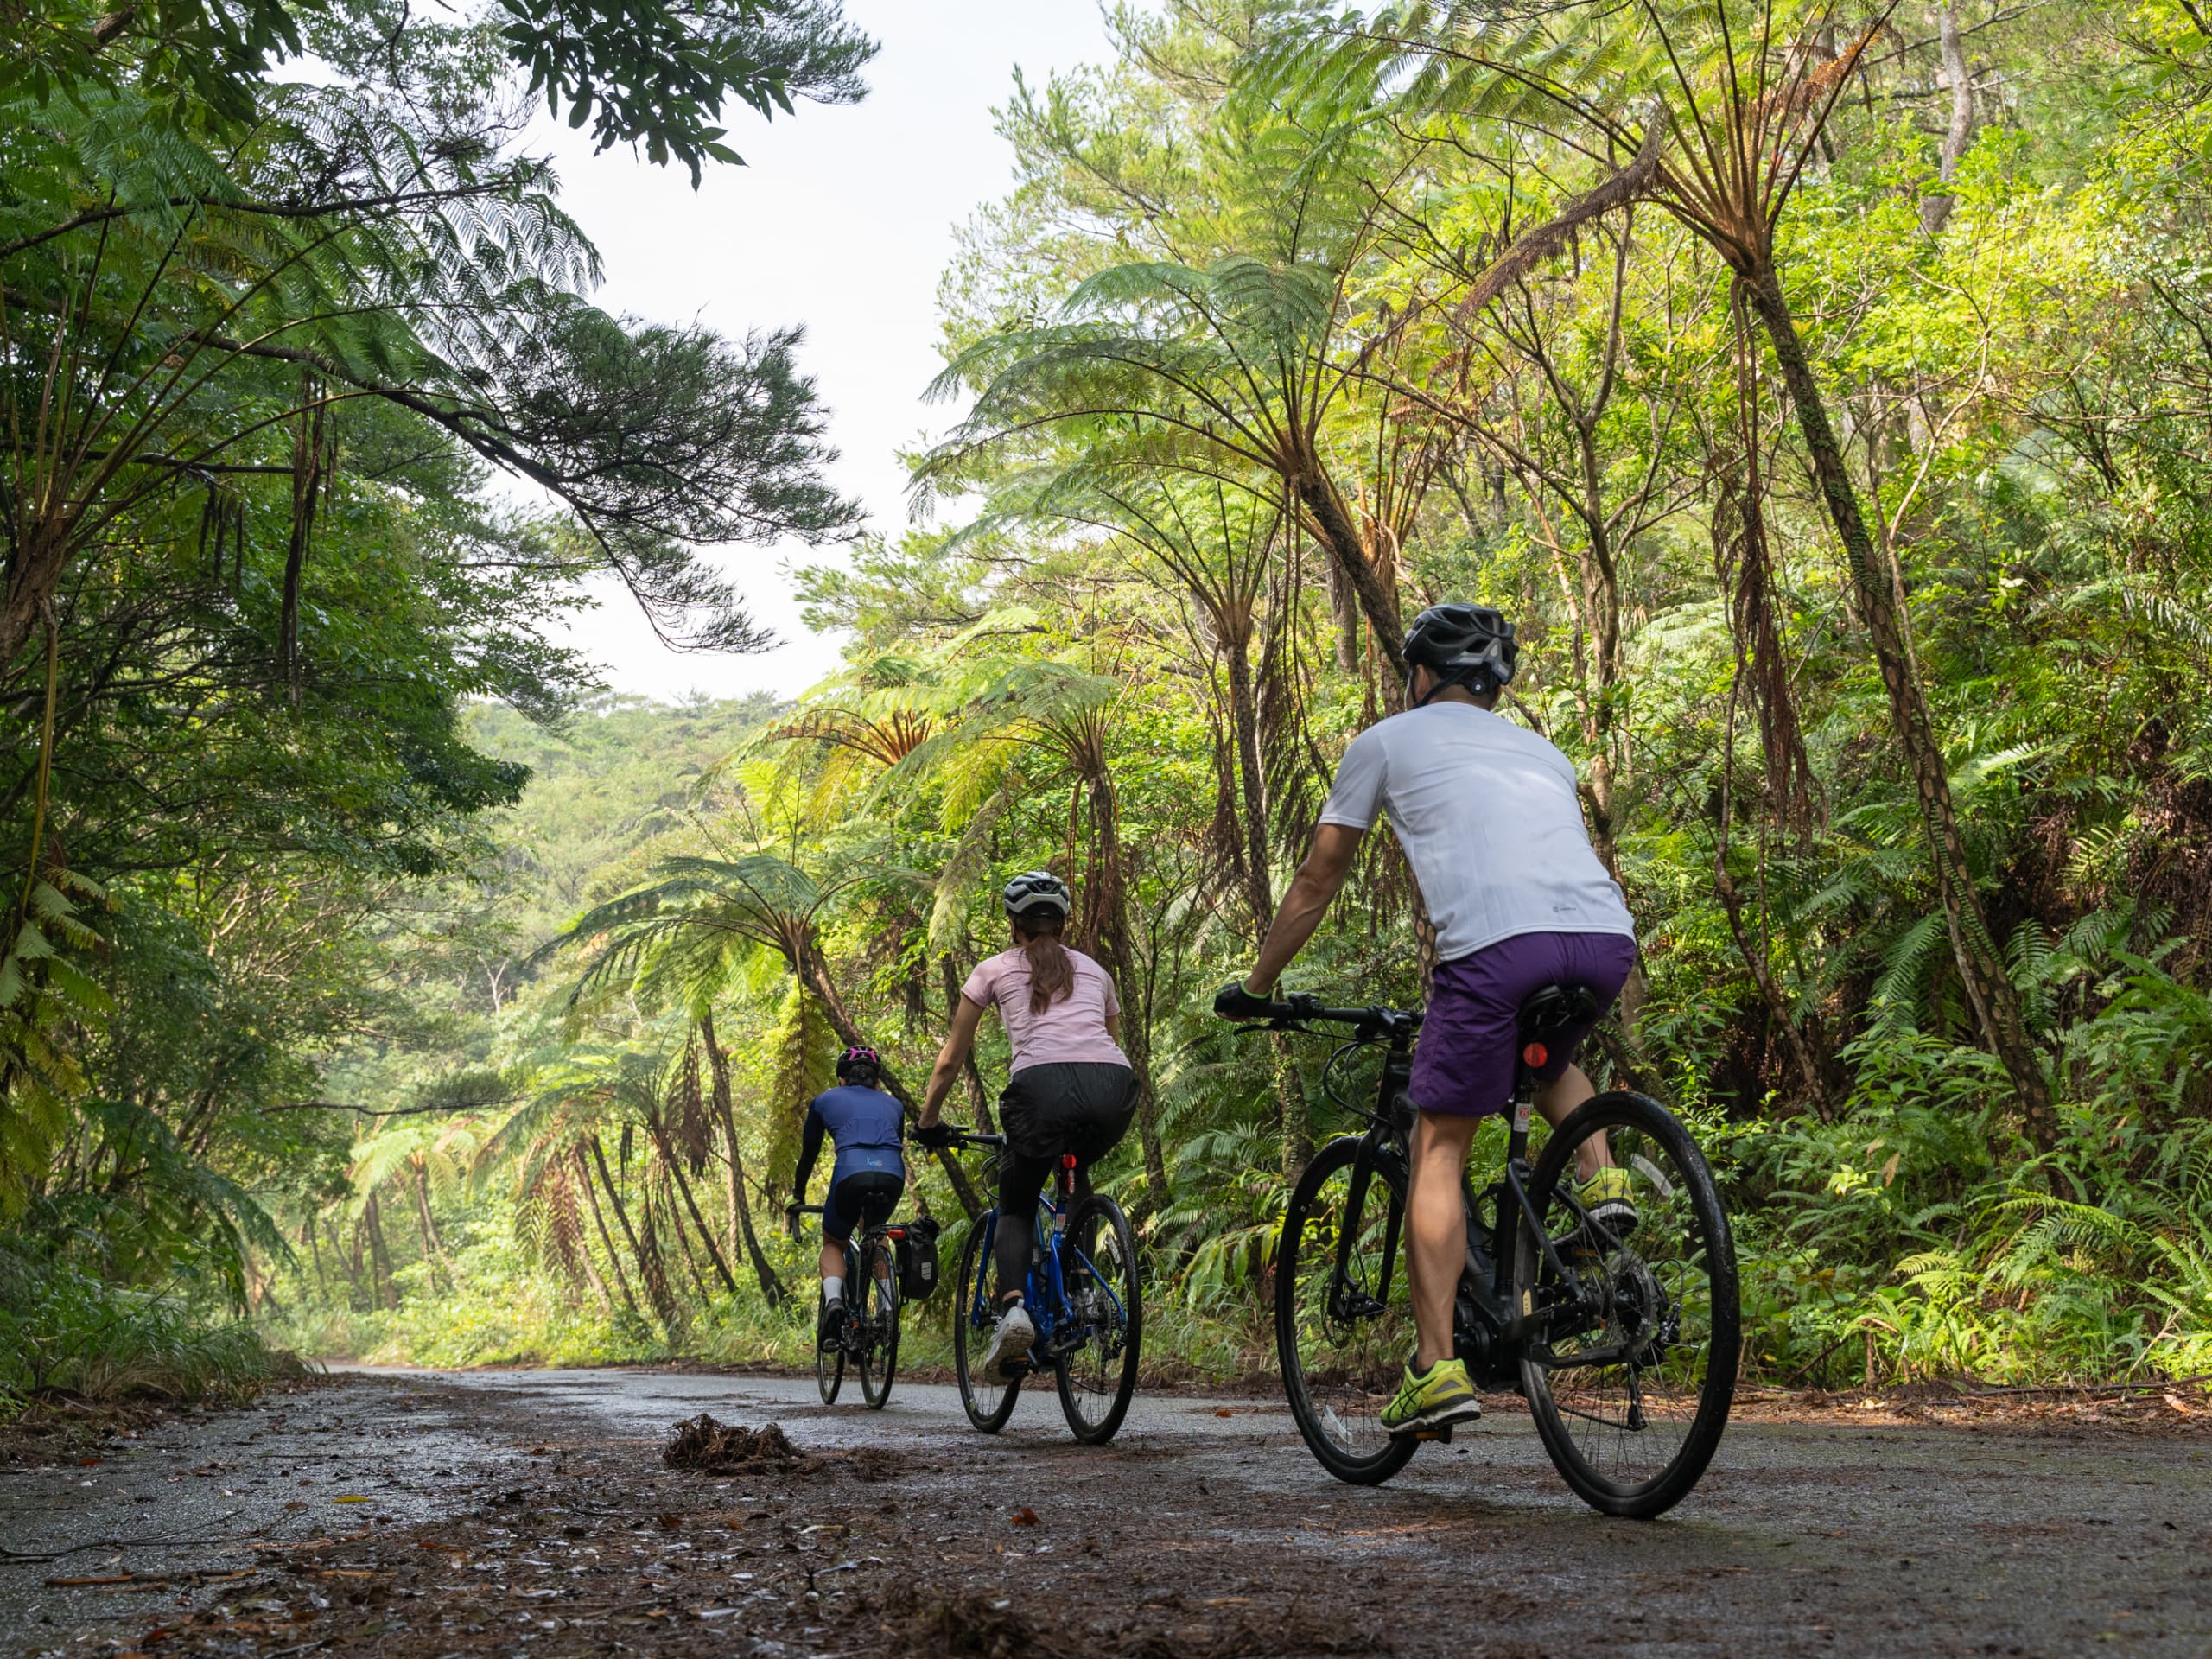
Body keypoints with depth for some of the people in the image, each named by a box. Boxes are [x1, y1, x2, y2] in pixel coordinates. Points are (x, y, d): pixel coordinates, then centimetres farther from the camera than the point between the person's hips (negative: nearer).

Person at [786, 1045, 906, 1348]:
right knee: (874, 1232, 35)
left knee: (833, 1243, 25)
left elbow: (808, 1154, 33)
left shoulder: (825, 1100, 26)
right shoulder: (893, 1104, 31)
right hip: (892, 1176, 2)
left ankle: (833, 1300, -4)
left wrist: (796, 1198, 46)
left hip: (851, 1173, -2)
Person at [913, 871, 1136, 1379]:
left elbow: (950, 1059, 27)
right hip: (1114, 1089, 3)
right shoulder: (1093, 969, 31)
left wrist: (927, 1121, 40)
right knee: (1077, 1173, 36)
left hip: (1042, 1085, -3)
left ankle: (1012, 1308, -10)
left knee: (1016, 1208, 17)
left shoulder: (994, 969, 23)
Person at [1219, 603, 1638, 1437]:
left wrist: (1253, 986, 35)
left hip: (1496, 943, -5)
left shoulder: (1387, 740, 21)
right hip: (1608, 937, 5)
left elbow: (1316, 881, 24)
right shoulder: (1543, 751, 34)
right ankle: (1600, 1176, 11)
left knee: (1439, 1147, 8)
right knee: (1550, 1057, 37)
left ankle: (1436, 1367, 3)